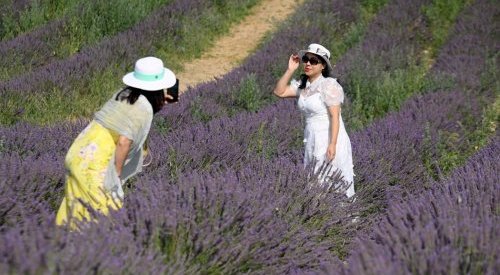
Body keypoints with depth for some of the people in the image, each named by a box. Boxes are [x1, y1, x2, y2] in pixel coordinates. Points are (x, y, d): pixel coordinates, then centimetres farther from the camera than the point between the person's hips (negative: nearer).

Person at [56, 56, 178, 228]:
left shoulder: (123, 94, 12)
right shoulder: (144, 110, -10)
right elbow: (123, 142, -18)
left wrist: (156, 102, 40)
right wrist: (117, 172, -7)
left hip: (78, 152, 8)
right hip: (95, 164, -8)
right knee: (107, 212, -2)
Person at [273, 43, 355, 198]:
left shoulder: (329, 85, -14)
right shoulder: (302, 85, 9)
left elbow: (335, 116, -18)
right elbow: (279, 92, 5)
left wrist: (332, 144, -24)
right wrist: (290, 70, -1)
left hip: (329, 139, -8)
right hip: (313, 139, 8)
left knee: (332, 184, -4)